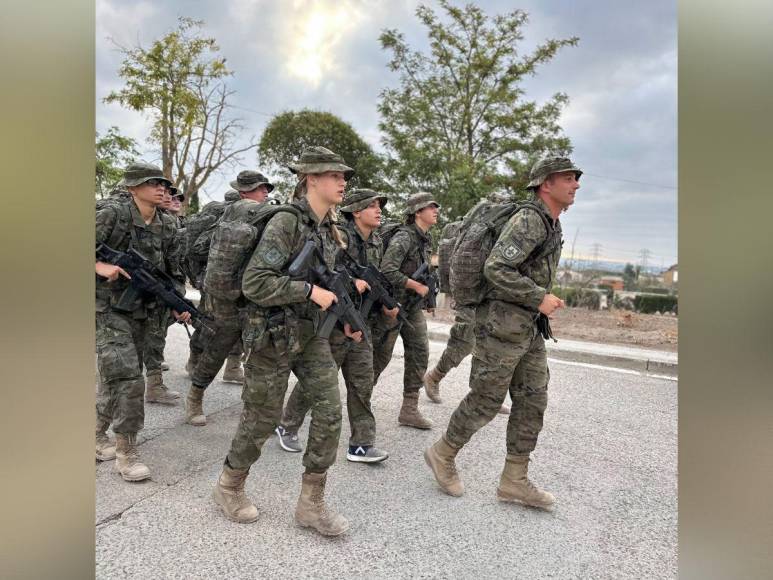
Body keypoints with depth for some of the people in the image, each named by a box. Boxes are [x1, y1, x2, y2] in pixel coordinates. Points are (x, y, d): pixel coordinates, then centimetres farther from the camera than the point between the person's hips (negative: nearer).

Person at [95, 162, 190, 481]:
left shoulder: (167, 226, 4)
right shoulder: (112, 214, -13)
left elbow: (174, 270, 8)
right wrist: (100, 266, -29)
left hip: (143, 312, 6)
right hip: (108, 309, -6)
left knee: (116, 377, 16)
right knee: (127, 378, -12)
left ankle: (98, 434, 36)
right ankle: (126, 452, 1)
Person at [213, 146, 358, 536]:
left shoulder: (330, 229, 7)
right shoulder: (285, 223, -17)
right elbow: (255, 283, -23)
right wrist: (310, 291, -24)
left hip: (312, 333, 7)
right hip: (274, 334, -7)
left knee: (330, 409, -1)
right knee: (262, 417, 7)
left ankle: (311, 503, 15)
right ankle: (229, 487, 34)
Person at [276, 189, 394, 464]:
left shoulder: (376, 242, 10)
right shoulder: (339, 236, -14)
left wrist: (385, 303, 5)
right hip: (332, 321, -7)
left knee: (362, 384, 6)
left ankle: (361, 444, 14)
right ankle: (287, 427, 29)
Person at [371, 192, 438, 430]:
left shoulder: (426, 239, 11)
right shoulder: (403, 237, -16)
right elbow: (387, 272, -26)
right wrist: (417, 286, -19)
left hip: (414, 306, 8)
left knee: (419, 352, 2)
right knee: (380, 355, 3)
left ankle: (410, 409, 8)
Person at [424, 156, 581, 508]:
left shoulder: (551, 227, 16)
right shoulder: (528, 220, -15)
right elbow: (496, 269, -25)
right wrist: (539, 299, -20)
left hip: (527, 329, 10)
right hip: (501, 326, -10)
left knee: (532, 402, 8)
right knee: (485, 401, 1)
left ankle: (514, 481, 16)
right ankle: (442, 455, 22)